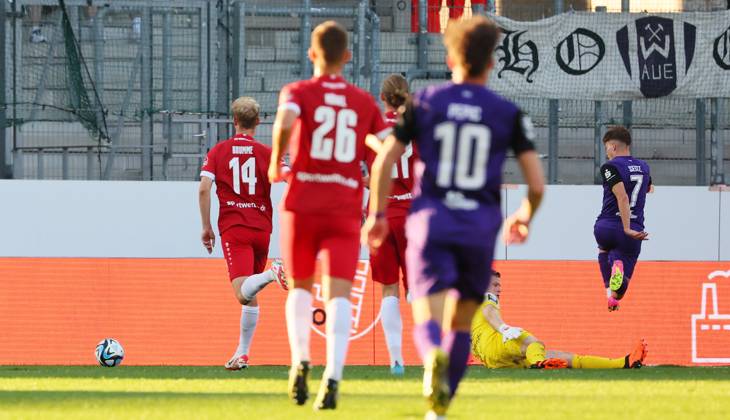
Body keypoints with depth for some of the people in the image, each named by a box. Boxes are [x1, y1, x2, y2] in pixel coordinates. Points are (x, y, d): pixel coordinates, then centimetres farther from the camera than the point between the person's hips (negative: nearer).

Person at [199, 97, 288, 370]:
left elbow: (204, 189, -5)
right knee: (250, 296, 16)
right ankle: (242, 353, 17)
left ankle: (270, 274, -47)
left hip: (232, 229, -2)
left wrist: (206, 227, 3)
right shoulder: (267, 153, 5)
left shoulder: (218, 152, 5)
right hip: (261, 229, 3)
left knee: (243, 294, -18)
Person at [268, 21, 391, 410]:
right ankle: (333, 375, -26)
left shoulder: (298, 92, 1)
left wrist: (276, 163, -5)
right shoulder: (364, 102, 9)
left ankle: (300, 360, 1)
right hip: (345, 211, 0)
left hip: (301, 206, 0)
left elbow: (285, 121, -21)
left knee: (300, 287, 20)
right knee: (338, 294, -6)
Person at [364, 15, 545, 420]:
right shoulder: (508, 114, 3)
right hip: (481, 227, 1)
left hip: (431, 223, -1)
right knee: (460, 323, 18)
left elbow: (384, 162, 1)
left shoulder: (424, 102, 4)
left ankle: (435, 358, -42)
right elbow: (537, 184, 1)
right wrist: (524, 218, 23)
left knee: (427, 322, -7)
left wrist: (377, 214, 14)